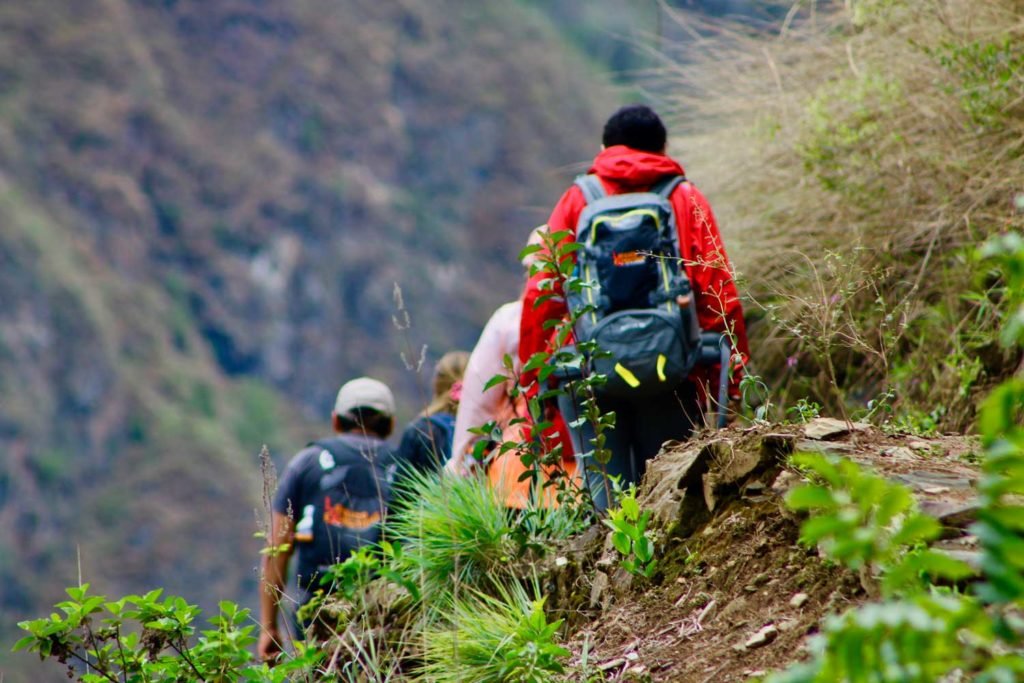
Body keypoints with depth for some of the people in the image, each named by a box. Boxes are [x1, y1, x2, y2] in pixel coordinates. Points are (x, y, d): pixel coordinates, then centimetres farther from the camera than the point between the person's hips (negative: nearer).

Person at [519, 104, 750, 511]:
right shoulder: (686, 199, 9)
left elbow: (541, 293, 2)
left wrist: (533, 374, 4)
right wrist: (731, 375, 4)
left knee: (607, 493, 0)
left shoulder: (577, 199, 10)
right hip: (670, 371, 0)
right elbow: (719, 292, 1)